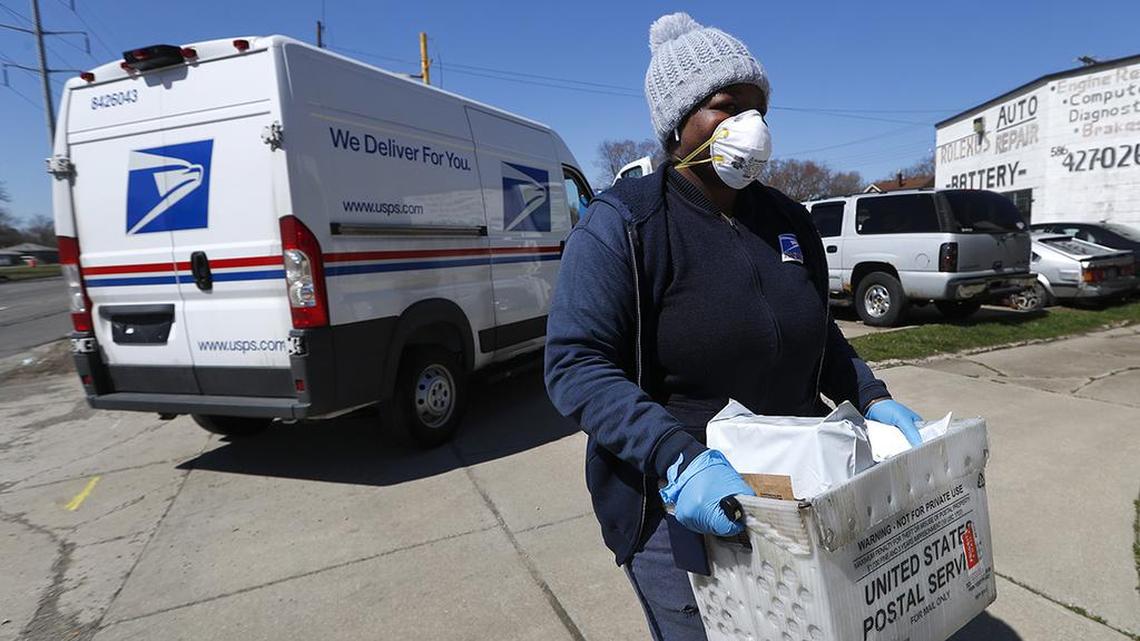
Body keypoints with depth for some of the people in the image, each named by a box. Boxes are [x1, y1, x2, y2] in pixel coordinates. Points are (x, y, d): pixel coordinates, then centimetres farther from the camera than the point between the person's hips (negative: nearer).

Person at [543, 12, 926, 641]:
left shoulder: (788, 220, 5)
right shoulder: (621, 223, -15)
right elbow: (576, 366, -22)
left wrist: (871, 398, 2)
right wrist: (676, 459, -33)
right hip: (677, 506, -6)